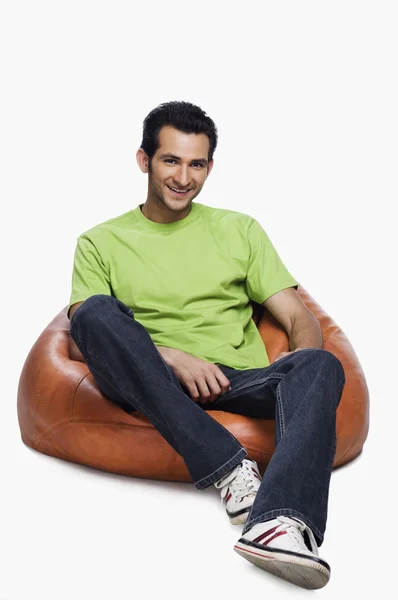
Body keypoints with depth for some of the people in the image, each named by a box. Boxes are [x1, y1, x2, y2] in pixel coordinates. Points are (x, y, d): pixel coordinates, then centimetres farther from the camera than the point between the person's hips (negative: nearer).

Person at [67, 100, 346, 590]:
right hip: (152, 391, -1)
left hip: (241, 385, 1)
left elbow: (300, 319, 12)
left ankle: (281, 520, -54)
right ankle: (228, 467, -30)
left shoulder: (240, 230, 19)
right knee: (97, 310, -28)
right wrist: (169, 357, -17)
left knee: (320, 366, -29)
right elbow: (80, 341, -1)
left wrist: (300, 357, -13)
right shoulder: (101, 243, 14)